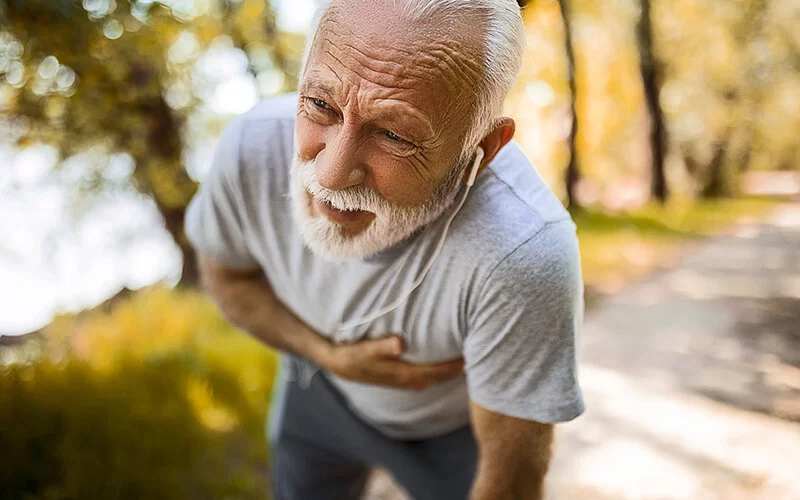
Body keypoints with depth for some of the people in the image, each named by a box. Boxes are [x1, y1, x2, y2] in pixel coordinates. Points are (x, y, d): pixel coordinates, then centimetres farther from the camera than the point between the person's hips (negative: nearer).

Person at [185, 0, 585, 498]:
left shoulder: (523, 254, -44)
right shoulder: (253, 145, -31)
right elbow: (227, 275, -9)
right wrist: (329, 356, -23)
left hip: (456, 425, -3)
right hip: (320, 393, 4)